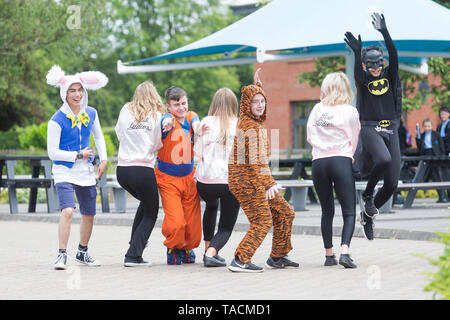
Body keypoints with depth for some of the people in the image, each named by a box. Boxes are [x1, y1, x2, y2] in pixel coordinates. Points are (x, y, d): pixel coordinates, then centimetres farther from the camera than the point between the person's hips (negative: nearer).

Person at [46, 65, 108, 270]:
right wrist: (78, 155, -12)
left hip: (86, 172, 5)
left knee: (89, 215, 12)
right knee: (68, 211, -24)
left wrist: (104, 159, 11)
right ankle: (62, 255, -18)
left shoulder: (91, 113, 3)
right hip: (64, 171, -5)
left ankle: (82, 253, 33)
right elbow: (53, 153, -13)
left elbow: (98, 137, 21)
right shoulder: (57, 120, -14)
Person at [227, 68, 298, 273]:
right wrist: (269, 184, -30)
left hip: (254, 181, 10)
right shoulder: (251, 126, -18)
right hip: (247, 181, -10)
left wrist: (257, 84, 40)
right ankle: (241, 260, -17)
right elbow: (257, 158, -25)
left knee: (285, 214, 14)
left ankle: (277, 257, 22)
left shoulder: (247, 120, 11)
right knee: (262, 221, -15)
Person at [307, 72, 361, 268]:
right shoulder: (350, 111, 1)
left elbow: (309, 137, 13)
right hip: (341, 161, -3)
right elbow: (354, 140, 10)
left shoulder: (316, 109, 8)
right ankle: (344, 251, -20)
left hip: (318, 162, 3)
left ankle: (329, 254, 15)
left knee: (327, 211, 14)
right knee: (349, 211, -3)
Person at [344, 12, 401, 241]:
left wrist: (384, 32, -22)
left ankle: (368, 216, 21)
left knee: (392, 183, -1)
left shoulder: (390, 75, 8)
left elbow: (394, 57, -10)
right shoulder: (363, 79, 1)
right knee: (383, 159, -35)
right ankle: (367, 195, -8)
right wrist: (357, 51, -38)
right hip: (369, 128, -4)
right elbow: (358, 74, -23)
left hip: (390, 129, 4)